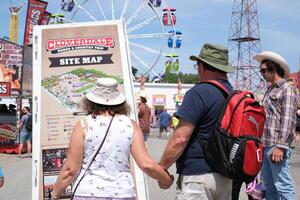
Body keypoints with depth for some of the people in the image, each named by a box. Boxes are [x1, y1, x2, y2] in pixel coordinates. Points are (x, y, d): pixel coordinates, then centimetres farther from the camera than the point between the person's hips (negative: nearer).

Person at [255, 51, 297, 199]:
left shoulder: (287, 90, -6)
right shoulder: (270, 90, 19)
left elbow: (288, 121, -14)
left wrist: (280, 146, -20)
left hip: (276, 147, -9)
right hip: (265, 146, 9)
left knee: (283, 186, -8)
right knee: (269, 186, 13)